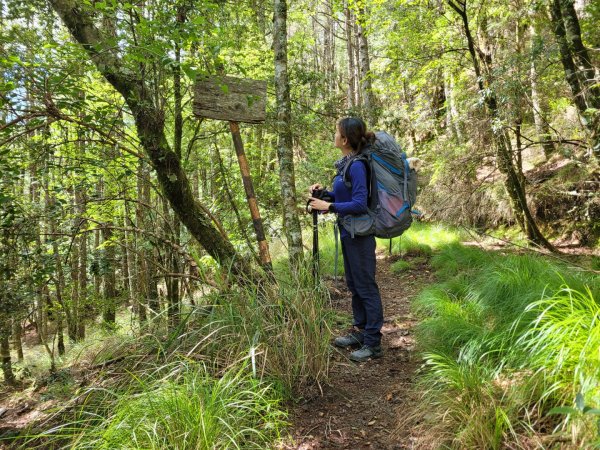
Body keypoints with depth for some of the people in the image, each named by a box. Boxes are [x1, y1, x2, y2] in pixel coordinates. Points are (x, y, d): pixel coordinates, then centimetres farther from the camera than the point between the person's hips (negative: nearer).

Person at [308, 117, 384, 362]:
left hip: (359, 235, -10)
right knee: (354, 285, 17)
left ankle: (373, 343, 9)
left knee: (366, 287, -1)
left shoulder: (357, 166, -19)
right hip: (348, 233, 10)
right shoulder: (345, 164, 9)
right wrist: (324, 192, 3)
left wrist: (329, 207, -20)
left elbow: (359, 204, -23)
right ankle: (360, 331, 31)